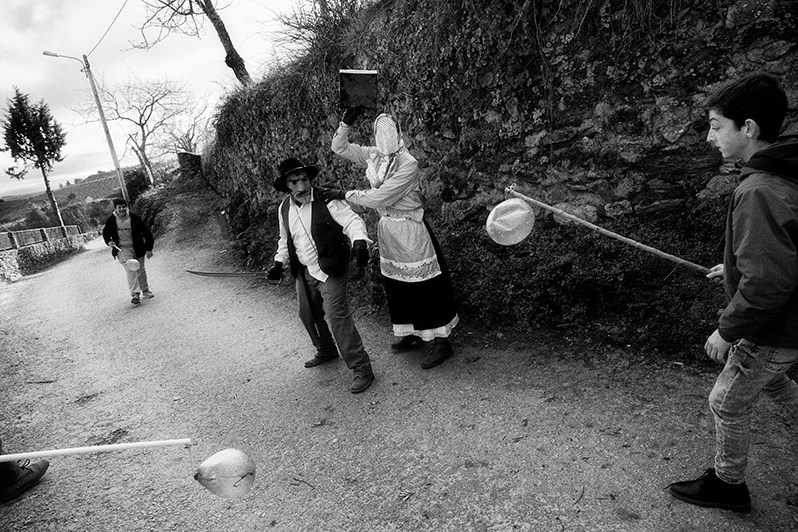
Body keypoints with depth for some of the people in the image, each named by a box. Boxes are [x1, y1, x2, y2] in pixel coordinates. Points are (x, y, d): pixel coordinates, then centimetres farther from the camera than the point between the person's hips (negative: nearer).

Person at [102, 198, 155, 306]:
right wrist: (109, 241, -7)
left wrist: (149, 249, -2)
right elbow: (106, 233, 15)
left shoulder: (134, 218, -7)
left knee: (141, 270, 13)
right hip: (122, 249, -1)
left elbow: (146, 232, -1)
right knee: (131, 270, -18)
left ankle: (145, 291, 32)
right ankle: (135, 294, -21)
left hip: (138, 248, 1)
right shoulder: (111, 220, -3)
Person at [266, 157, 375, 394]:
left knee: (338, 316, -14)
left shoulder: (327, 201, -15)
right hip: (303, 272, 7)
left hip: (329, 270, -7)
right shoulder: (284, 209, 6)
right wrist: (278, 263, 9)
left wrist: (359, 242, -40)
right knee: (308, 315, 19)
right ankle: (326, 351, 46)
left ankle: (361, 368, -4)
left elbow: (352, 221, -21)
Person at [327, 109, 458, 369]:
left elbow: (378, 197, -22)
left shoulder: (408, 164, -19)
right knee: (396, 286, 15)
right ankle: (411, 333, 33)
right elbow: (339, 147, 8)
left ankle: (441, 341, 11)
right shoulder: (373, 156, 1)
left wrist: (345, 194, -15)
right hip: (387, 227, 7)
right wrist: (346, 122, -6)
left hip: (409, 229, -7)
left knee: (424, 285, -1)